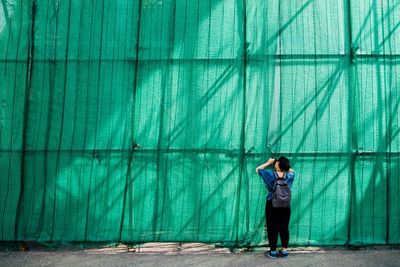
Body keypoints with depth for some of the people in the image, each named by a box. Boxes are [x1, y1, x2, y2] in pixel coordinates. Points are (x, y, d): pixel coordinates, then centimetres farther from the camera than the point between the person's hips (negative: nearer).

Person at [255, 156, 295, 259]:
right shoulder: (289, 175, -6)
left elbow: (258, 169, -1)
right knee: (284, 228, 10)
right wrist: (285, 165, 10)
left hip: (272, 205, -3)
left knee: (273, 228, 5)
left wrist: (268, 163, 6)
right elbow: (292, 170, 19)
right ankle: (284, 251, 17)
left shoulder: (271, 174, -15)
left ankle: (273, 251, 11)